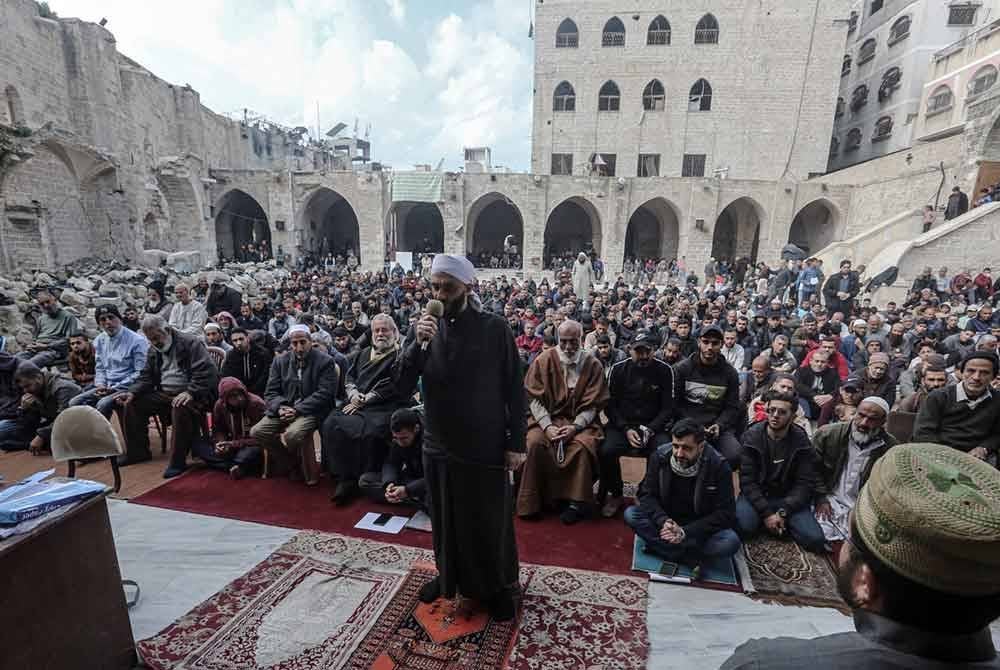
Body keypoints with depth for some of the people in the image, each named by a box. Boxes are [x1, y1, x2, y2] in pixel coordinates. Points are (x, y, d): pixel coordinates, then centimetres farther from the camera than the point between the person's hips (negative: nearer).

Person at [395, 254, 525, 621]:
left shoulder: (494, 328, -11)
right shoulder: (426, 327, -1)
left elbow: (515, 389, -7)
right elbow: (402, 384, -6)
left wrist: (516, 443, -9)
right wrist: (418, 344, -22)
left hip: (486, 446, -3)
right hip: (439, 444, 4)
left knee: (491, 520, 12)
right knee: (446, 517, 20)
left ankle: (499, 586, 35)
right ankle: (448, 575, 44)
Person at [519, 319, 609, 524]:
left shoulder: (593, 365, -1)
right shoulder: (544, 360, -2)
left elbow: (593, 404, -3)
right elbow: (534, 397, -4)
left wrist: (575, 427, -18)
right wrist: (547, 426, -16)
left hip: (581, 421, 0)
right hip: (547, 418, 0)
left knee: (583, 445, -30)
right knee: (535, 442, -28)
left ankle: (577, 502, -9)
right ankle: (532, 502, -10)